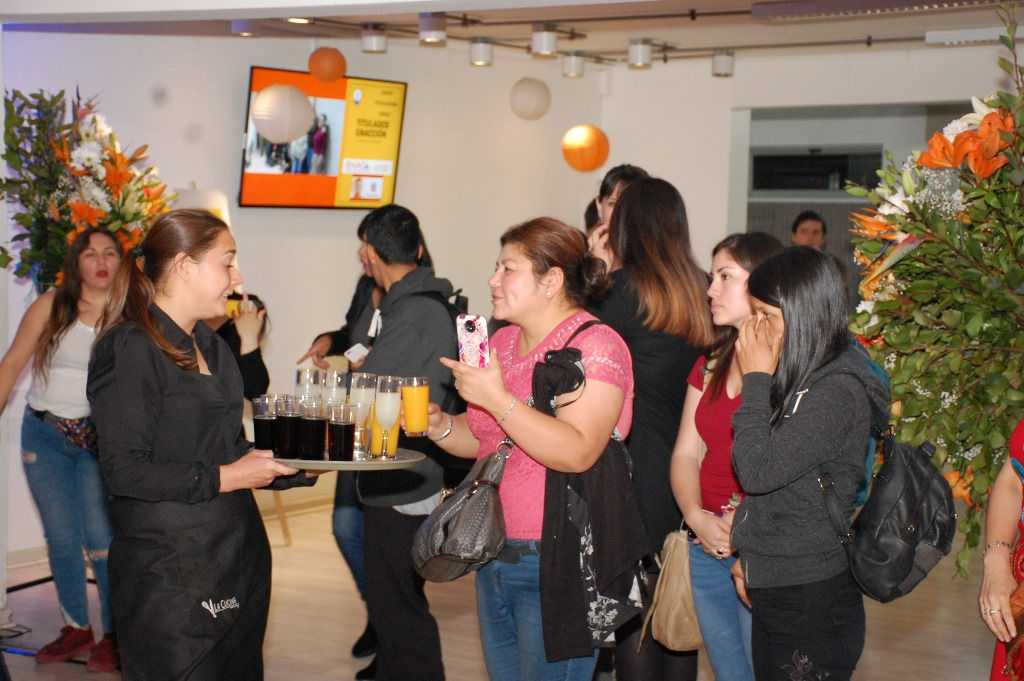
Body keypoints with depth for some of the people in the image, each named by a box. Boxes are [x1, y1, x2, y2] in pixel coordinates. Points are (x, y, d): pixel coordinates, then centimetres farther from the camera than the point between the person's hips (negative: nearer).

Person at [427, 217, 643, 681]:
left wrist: (498, 399, -25)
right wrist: (439, 426, 2)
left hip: (556, 563, -8)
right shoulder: (504, 340, 13)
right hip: (494, 556, 8)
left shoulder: (595, 344, -12)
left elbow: (578, 452, -25)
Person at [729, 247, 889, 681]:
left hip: (813, 601, -9)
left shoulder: (837, 392, -19)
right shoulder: (801, 381, 10)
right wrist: (750, 555, 17)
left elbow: (758, 471, -22)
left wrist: (757, 380, -15)